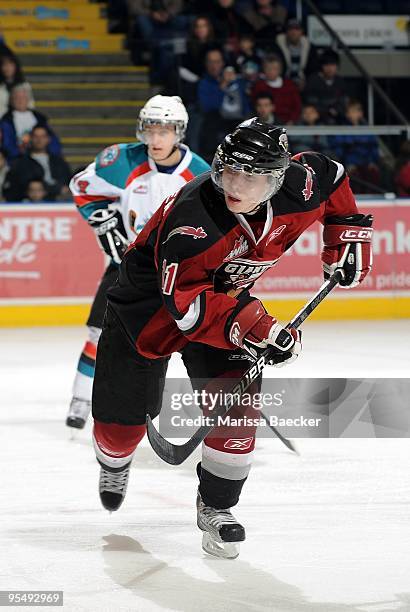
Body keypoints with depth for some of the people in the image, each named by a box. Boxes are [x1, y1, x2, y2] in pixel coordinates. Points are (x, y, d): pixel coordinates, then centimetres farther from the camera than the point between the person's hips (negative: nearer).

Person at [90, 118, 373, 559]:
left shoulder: (298, 187, -22)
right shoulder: (192, 217, -39)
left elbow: (333, 179, 3)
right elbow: (185, 302, -42)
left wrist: (348, 236, 2)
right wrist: (254, 327, -50)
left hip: (226, 293, 4)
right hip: (151, 297, -4)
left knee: (235, 403, -13)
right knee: (124, 406, 7)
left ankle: (216, 506, 5)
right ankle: (113, 462, 43)